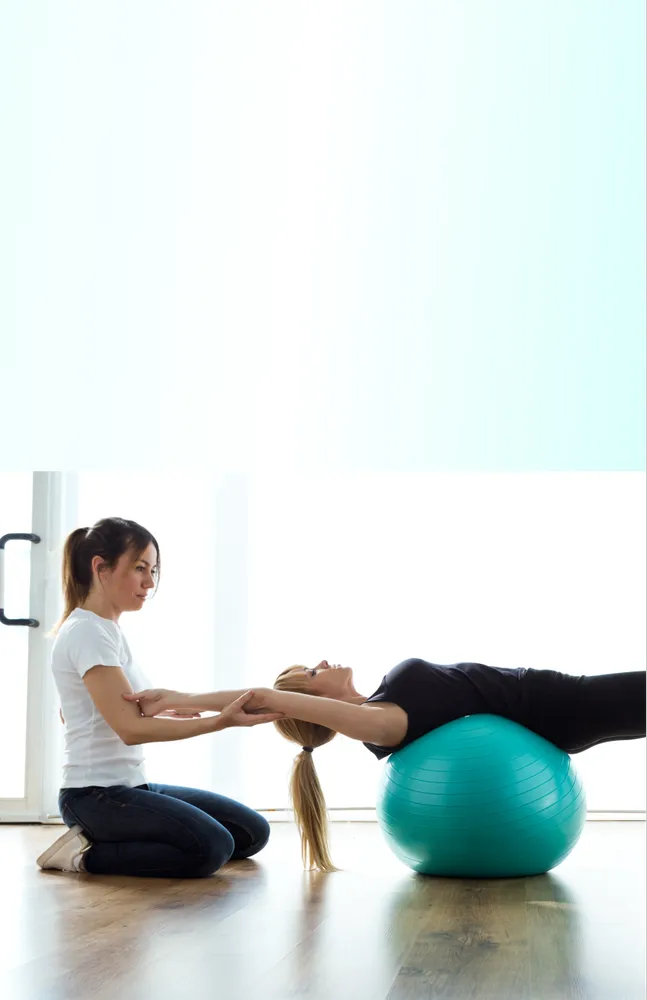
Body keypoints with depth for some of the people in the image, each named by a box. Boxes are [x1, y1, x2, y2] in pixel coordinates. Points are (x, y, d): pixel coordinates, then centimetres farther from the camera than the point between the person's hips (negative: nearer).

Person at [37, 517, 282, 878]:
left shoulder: (107, 630, 14)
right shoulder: (87, 633, -15)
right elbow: (130, 728, -22)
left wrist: (167, 714, 9)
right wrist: (220, 721, -27)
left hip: (132, 786, 10)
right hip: (97, 794, -10)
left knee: (253, 832, 6)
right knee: (210, 848, -28)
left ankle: (99, 840, 7)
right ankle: (87, 854, -9)